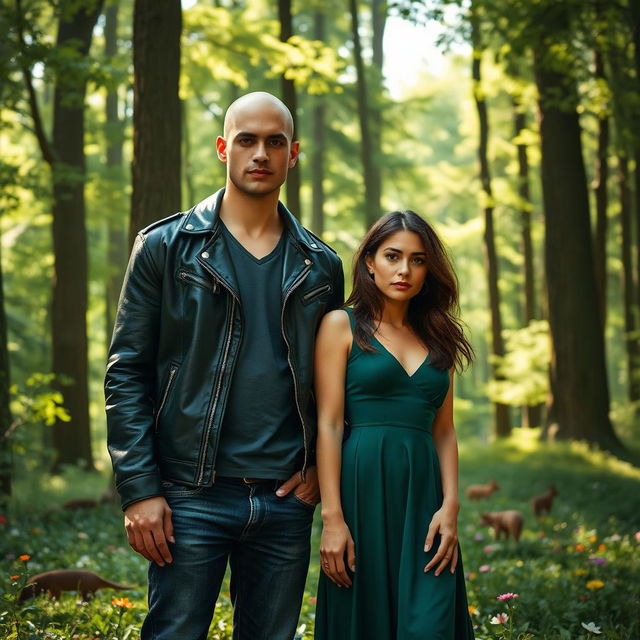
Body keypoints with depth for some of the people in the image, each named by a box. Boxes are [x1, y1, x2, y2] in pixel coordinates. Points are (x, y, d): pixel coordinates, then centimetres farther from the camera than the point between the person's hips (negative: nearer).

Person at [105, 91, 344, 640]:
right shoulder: (166, 247, 1)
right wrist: (138, 489, -9)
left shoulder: (320, 266, 11)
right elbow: (126, 372, -2)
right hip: (192, 495, -3)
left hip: (285, 498, 3)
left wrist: (321, 464, 3)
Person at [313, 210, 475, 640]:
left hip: (424, 496, 4)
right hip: (364, 491, -3)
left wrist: (450, 506, -2)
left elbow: (444, 432, 13)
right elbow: (329, 425, -4)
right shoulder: (341, 326, 3)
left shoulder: (437, 338, 16)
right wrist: (332, 519, -12)